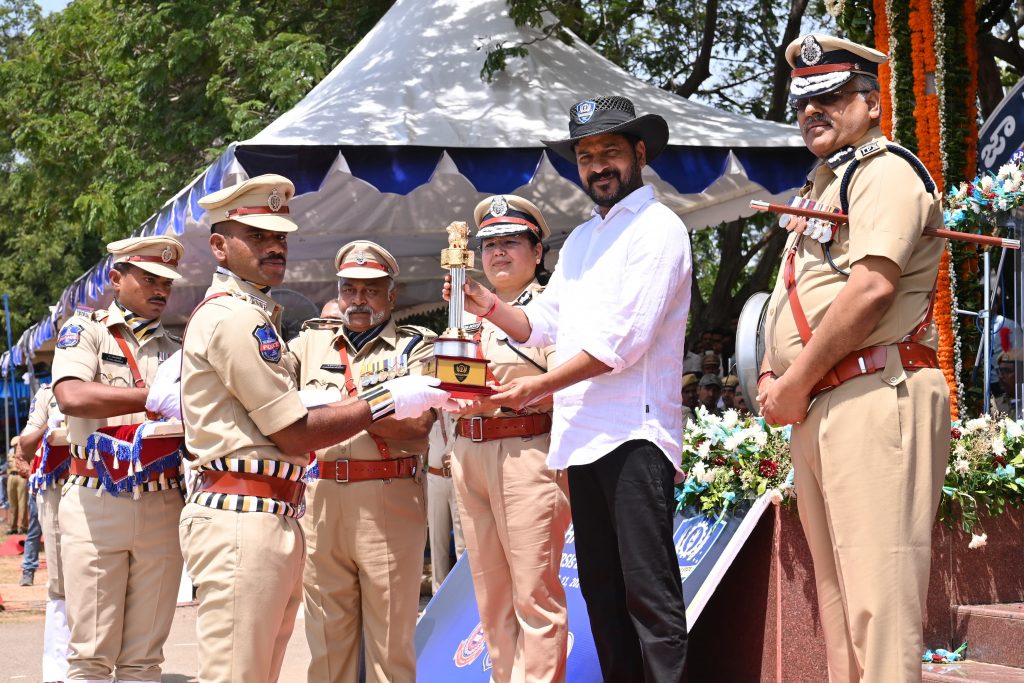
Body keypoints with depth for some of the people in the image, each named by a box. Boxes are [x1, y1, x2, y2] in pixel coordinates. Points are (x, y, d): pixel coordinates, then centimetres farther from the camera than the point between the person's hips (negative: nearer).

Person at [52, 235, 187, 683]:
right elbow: (71, 396, -15)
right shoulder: (85, 330, 4)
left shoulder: (177, 349, 18)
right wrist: (153, 397, -23)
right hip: (97, 505, -4)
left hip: (163, 507, 4)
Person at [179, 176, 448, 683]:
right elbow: (296, 434, -11)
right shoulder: (233, 318, -10)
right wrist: (387, 399, -3)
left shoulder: (243, 315, 23)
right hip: (244, 522, -11)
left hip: (273, 523, 11)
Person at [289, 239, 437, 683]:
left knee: (390, 635, -2)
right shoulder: (311, 343, 19)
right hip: (320, 496, 3)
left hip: (388, 498, -3)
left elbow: (418, 424, -7)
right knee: (326, 634, 7)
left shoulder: (415, 346, 8)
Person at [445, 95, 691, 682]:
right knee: (601, 590, 9)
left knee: (649, 590, -12)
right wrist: (488, 304, 1)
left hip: (635, 431, -9)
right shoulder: (581, 240, 22)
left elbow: (623, 340, -14)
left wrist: (541, 386, -10)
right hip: (582, 434, 9)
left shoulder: (658, 228, -5)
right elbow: (541, 326, 19)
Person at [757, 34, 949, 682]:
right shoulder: (823, 186, 25)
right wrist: (774, 373, 10)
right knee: (838, 599, 12)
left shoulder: (884, 171, -6)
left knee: (879, 596, -15)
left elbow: (873, 287, -19)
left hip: (875, 393, -10)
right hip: (817, 410, 10)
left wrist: (797, 384, -14)